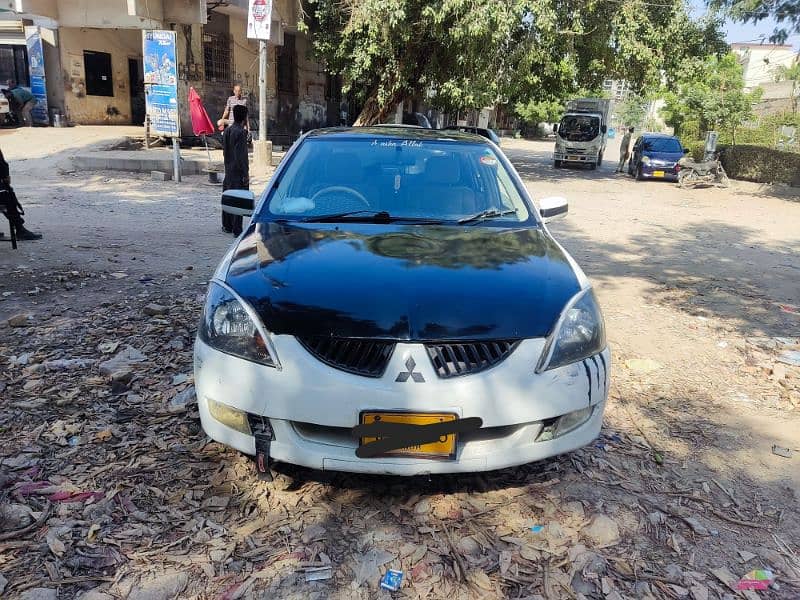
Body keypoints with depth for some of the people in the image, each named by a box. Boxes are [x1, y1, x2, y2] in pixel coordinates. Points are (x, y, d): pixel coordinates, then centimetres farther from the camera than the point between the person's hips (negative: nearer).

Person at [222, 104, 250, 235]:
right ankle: (237, 229, -3)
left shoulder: (227, 131, 11)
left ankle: (227, 226, 25)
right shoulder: (241, 132, -16)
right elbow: (240, 155, -20)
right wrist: (245, 173, -18)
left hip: (228, 171, 9)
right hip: (238, 173, -9)